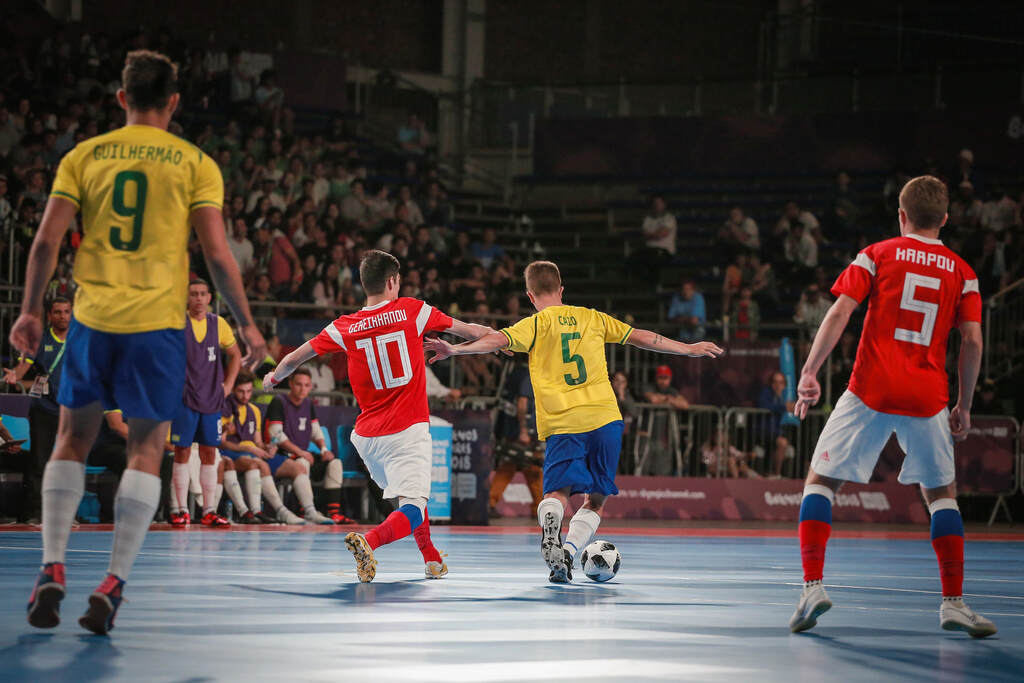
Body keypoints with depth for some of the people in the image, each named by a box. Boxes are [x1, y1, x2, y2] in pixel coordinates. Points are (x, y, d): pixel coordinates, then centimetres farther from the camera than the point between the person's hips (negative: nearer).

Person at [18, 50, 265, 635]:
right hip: (157, 323, -1)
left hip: (92, 318, 2)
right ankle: (114, 586, -3)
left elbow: (47, 241, 2)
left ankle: (53, 570, 3)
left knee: (73, 439, 14)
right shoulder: (195, 164, 2)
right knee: (147, 448, 6)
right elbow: (218, 253, -3)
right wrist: (247, 323, 7)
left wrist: (31, 311, 11)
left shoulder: (84, 156, 7)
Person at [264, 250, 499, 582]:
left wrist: (274, 377, 31)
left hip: (367, 435, 5)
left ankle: (431, 558, 36)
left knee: (408, 492, 29)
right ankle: (369, 541, -40)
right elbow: (469, 331, 10)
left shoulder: (345, 327, 2)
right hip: (408, 430, -5)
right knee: (413, 508, -13)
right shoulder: (412, 310, -2)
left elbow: (295, 359, 9)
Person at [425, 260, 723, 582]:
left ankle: (550, 521, -37)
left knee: (557, 492, -1)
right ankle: (568, 551, -13)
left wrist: (455, 349, -20)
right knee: (595, 500, 11)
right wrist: (689, 349, 31)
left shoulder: (536, 324, 4)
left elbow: (498, 340, -15)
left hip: (562, 424, -2)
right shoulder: (591, 317, 15)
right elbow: (640, 337, 21)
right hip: (605, 419, 2)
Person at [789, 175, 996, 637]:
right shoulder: (961, 272, 10)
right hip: (928, 399, 2)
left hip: (871, 391, -2)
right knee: (941, 492, 17)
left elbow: (840, 313, -5)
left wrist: (809, 373, -7)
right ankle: (953, 603, 9)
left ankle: (813, 586, -6)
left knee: (820, 480, 10)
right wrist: (963, 407, 12)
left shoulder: (877, 255, 6)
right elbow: (972, 342, 4)